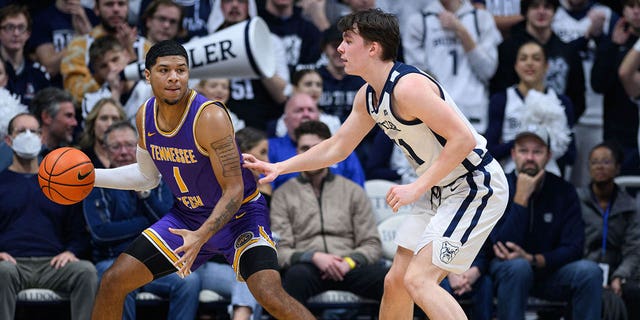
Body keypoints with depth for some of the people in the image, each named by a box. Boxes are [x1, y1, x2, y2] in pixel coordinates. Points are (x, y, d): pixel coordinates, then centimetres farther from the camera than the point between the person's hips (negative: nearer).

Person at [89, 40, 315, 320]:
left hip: (238, 214, -6)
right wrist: (90, 176, 5)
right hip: (186, 216, 6)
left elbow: (234, 192, -27)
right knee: (112, 282, 0)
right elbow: (147, 177, 13)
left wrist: (201, 237, -40)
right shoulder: (145, 117, -5)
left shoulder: (210, 117, -27)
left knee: (270, 296, -27)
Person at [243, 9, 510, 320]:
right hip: (440, 191, 10)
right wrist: (279, 167, 14)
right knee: (396, 281, 11)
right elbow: (335, 147, 20)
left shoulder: (408, 86, -23)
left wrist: (417, 187, -25)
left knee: (419, 279, -19)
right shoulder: (367, 97, 7)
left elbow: (463, 139, -27)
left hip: (476, 186, -10)